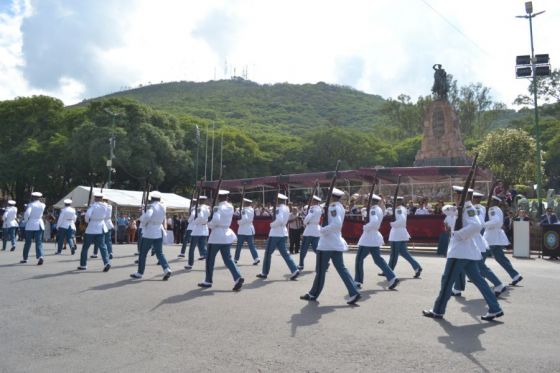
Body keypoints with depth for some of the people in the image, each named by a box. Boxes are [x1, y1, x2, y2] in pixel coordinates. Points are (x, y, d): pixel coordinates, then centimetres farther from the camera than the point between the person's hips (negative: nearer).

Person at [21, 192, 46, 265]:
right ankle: (40, 256, -23)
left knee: (28, 243, 10)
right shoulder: (42, 205, 6)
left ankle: (25, 258, 22)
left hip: (30, 225, -3)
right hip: (40, 225, 3)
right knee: (39, 242, -2)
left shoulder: (31, 205, -8)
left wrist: (26, 220, -4)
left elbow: (27, 213, -23)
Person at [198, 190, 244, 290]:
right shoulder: (230, 207, 9)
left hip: (217, 235, -6)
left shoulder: (218, 208, -14)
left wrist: (210, 224, -10)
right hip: (227, 235, 6)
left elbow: (215, 220, -28)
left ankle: (208, 281, 18)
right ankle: (238, 277, -10)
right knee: (228, 259, 7)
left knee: (210, 259, 9)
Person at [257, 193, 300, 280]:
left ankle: (264, 273, 14)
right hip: (283, 233, 8)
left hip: (275, 234, -8)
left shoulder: (279, 208, -16)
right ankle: (294, 270, -4)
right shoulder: (286, 209, 12)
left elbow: (279, 220, -30)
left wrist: (272, 225, -16)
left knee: (268, 253, 5)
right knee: (284, 253, 8)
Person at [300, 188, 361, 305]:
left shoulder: (333, 207, -16)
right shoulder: (340, 207, 14)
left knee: (320, 270, 4)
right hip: (336, 243, 9)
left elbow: (337, 224, -28)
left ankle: (313, 294, 17)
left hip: (327, 243, -9)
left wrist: (323, 230, -19)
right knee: (341, 268, 8)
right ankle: (354, 293, 1)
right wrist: (324, 218, 4)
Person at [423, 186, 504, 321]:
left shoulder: (467, 208, -15)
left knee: (447, 280, 0)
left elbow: (476, 226, -29)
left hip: (460, 252, -10)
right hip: (468, 252, 10)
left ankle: (437, 311, 9)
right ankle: (495, 309, 13)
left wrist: (459, 234, -21)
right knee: (477, 279, 11)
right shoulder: (465, 208, 15)